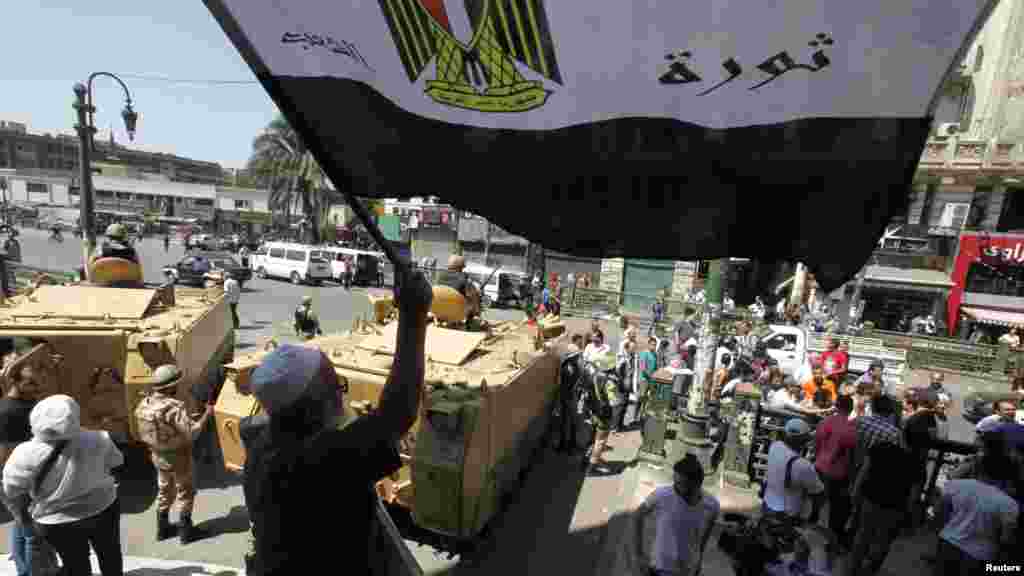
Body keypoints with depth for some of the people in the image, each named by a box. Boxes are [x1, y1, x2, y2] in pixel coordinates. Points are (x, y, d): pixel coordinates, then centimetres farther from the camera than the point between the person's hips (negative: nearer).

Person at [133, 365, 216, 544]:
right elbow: (191, 432, -31)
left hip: (158, 455, 7)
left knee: (164, 491, 24)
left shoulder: (143, 404, -4)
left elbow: (143, 434, 7)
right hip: (178, 456, -7)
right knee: (186, 492, 10)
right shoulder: (174, 407, -30)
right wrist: (207, 414, -22)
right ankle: (185, 531, 20)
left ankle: (162, 528, 37)